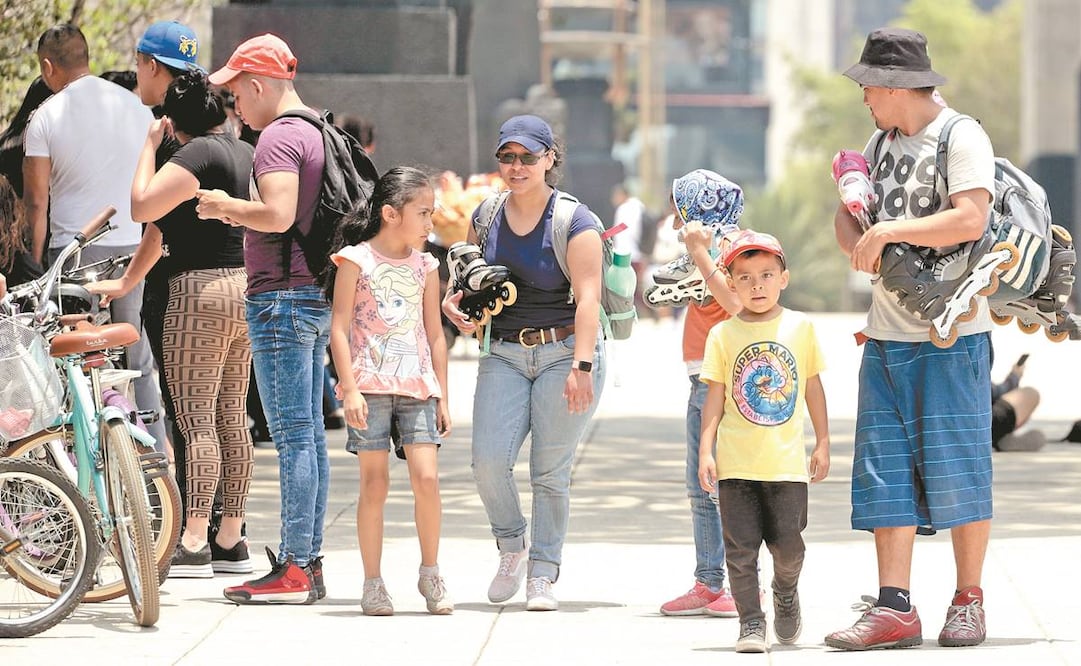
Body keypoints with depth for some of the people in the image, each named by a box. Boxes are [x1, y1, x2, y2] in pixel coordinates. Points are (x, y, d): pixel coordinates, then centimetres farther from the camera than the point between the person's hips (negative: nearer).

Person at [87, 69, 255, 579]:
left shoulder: (198, 154, -13)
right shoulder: (246, 153, 15)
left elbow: (142, 207, -19)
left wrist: (150, 144, -7)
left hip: (201, 293, -9)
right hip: (246, 290, 9)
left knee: (196, 420, -9)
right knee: (231, 418, 11)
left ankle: (193, 545, -12)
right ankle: (230, 542, 13)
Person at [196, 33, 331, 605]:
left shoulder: (278, 137, -13)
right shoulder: (319, 133, 17)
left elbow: (278, 215, -25)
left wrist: (226, 206, -9)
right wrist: (242, 214, 17)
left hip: (282, 296, -10)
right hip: (318, 295, 10)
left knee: (292, 435, -10)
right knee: (308, 434, 11)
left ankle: (293, 569, -10)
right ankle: (309, 562, 13)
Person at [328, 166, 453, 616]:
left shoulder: (425, 267, 12)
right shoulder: (356, 260, -1)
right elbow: (340, 329, -4)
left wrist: (442, 397, 12)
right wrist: (350, 389, -12)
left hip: (417, 386, 3)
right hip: (370, 385, -3)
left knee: (426, 478, -8)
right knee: (374, 482, -2)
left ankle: (430, 574, 7)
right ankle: (372, 583, 6)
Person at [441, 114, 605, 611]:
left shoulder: (575, 223, -8)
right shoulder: (486, 216, 8)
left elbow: (587, 299, -16)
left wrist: (582, 366, -27)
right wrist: (452, 300, 2)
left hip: (565, 350, -4)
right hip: (505, 354, 4)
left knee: (550, 472, -3)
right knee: (488, 460, -11)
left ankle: (543, 575, 8)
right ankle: (511, 546, 15)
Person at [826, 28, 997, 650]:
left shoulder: (962, 138, -8)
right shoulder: (884, 141, 16)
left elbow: (971, 219, -21)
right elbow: (848, 215, 19)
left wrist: (890, 231, -17)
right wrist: (860, 244, -4)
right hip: (887, 335, 7)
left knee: (956, 469, -2)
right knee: (886, 469, 1)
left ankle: (969, 601, 9)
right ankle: (895, 609, 0)